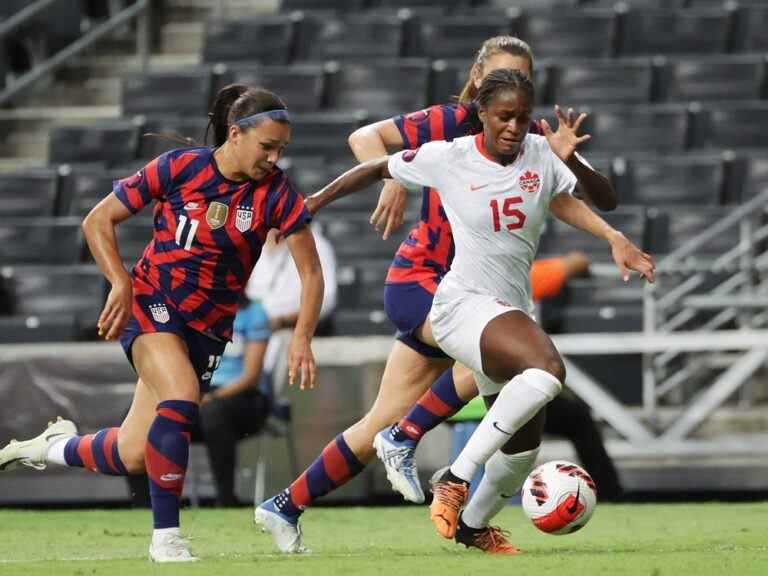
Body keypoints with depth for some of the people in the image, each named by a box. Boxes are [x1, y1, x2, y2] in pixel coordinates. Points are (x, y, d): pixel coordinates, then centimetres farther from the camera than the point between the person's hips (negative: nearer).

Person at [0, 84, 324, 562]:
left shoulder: (277, 192, -8)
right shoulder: (178, 168, -12)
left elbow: (311, 273, -5)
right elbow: (98, 220, -3)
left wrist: (302, 338, -19)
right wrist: (121, 284, -15)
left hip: (210, 325, 3)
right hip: (152, 305, -3)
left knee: (133, 457, 1)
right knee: (182, 397, -31)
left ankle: (54, 446, 34)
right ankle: (165, 536, -19)